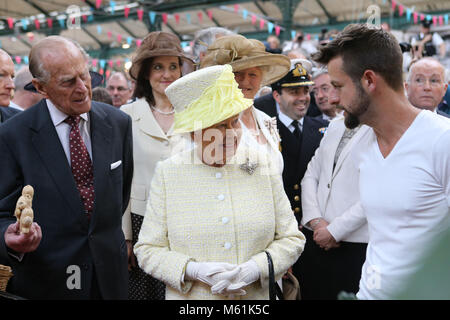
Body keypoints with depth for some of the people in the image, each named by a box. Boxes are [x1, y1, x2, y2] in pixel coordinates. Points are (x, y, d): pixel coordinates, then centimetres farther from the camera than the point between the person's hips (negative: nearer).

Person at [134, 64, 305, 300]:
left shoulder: (261, 166, -2)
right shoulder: (168, 173, -6)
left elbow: (291, 239, 0)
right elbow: (147, 250, -4)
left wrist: (255, 269, -15)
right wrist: (193, 271, -19)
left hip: (256, 295, 1)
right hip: (191, 298, -1)